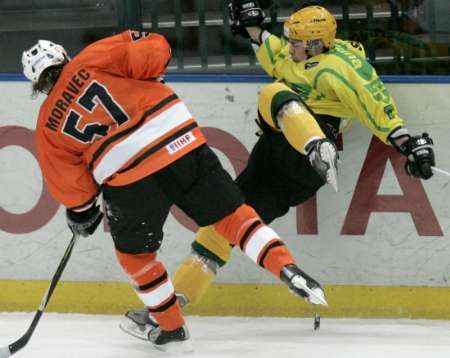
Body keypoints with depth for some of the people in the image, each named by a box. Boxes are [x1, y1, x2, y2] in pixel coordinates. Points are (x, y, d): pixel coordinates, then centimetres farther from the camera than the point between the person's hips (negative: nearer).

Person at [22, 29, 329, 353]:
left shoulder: (49, 124, 13)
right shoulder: (91, 60, 10)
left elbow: (67, 180, 15)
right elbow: (151, 51, -2)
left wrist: (80, 213, 31)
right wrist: (153, 74, 18)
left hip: (131, 178, -1)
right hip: (182, 141, 1)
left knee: (133, 252, 23)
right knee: (233, 214, 14)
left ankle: (173, 330, 28)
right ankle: (287, 269, -2)